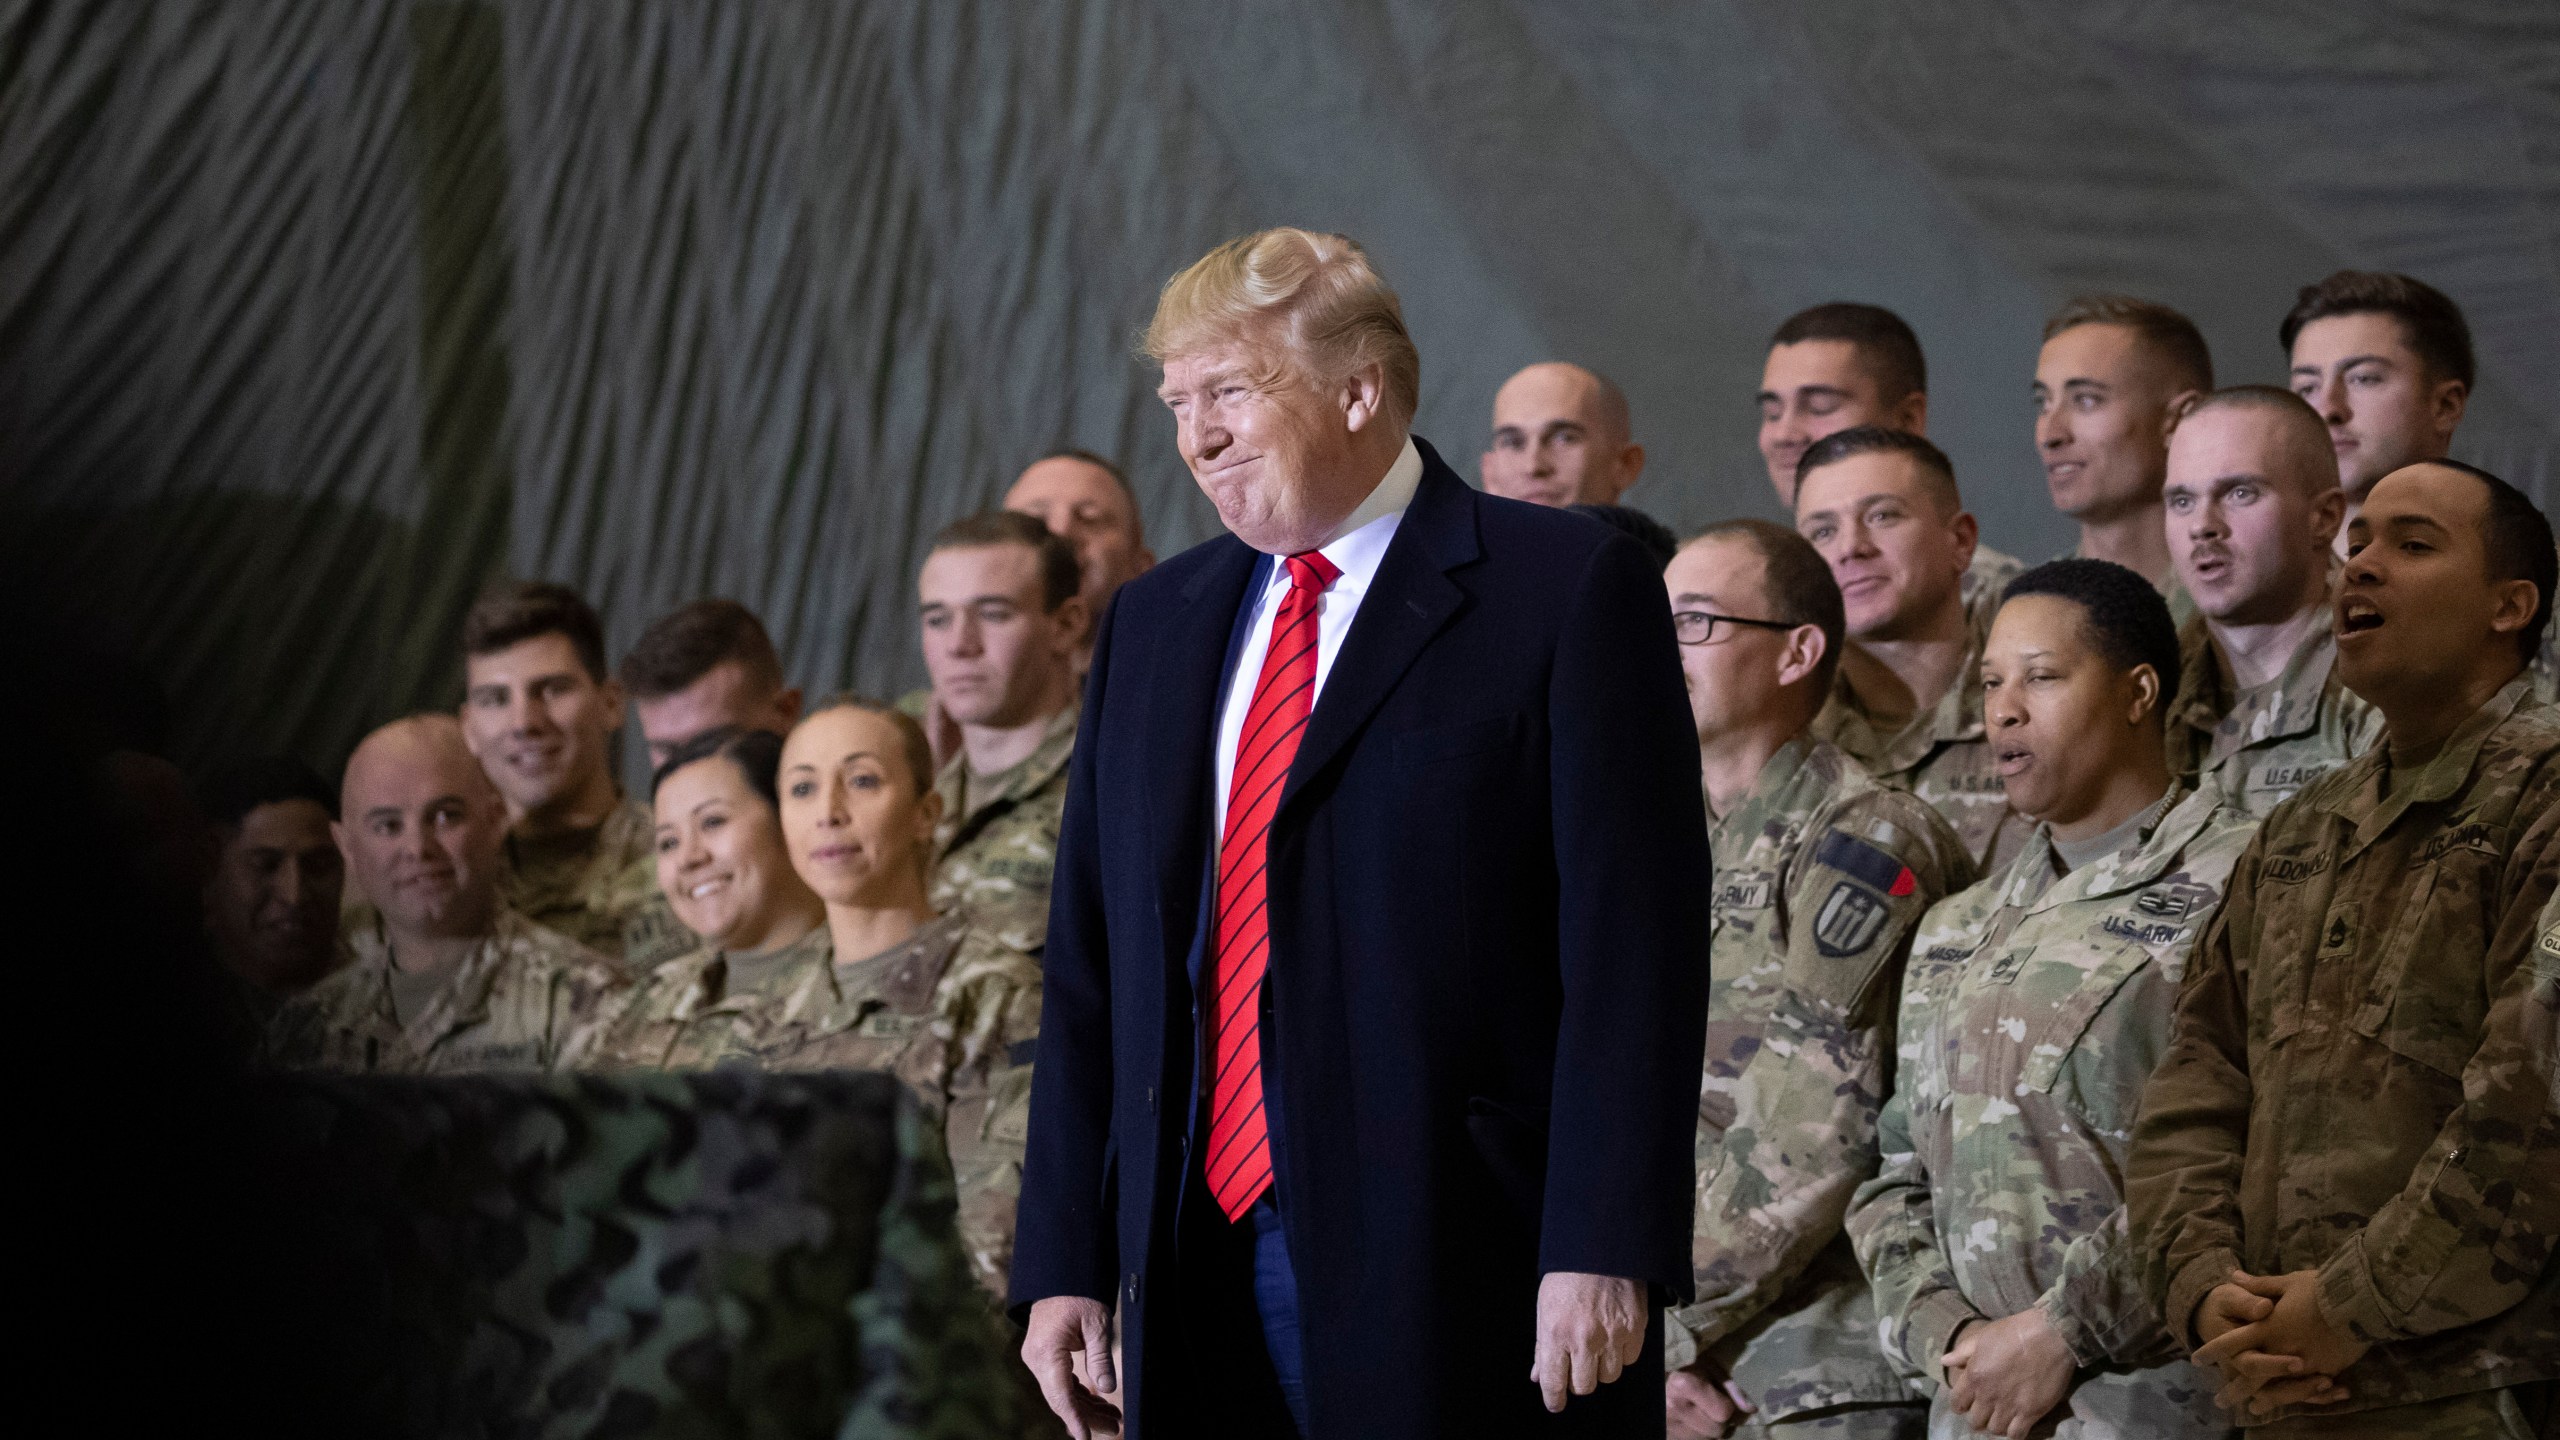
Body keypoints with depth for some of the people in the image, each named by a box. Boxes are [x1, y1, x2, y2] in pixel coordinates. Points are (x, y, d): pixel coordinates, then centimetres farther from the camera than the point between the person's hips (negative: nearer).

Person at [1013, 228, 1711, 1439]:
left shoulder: (1569, 591, -2)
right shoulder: (1153, 624, 17)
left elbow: (1633, 945, -8)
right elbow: (1090, 964, 17)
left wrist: (1603, 1252, -16)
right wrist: (1065, 1263, 8)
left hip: (1458, 1279, -5)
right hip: (1203, 1279, 6)